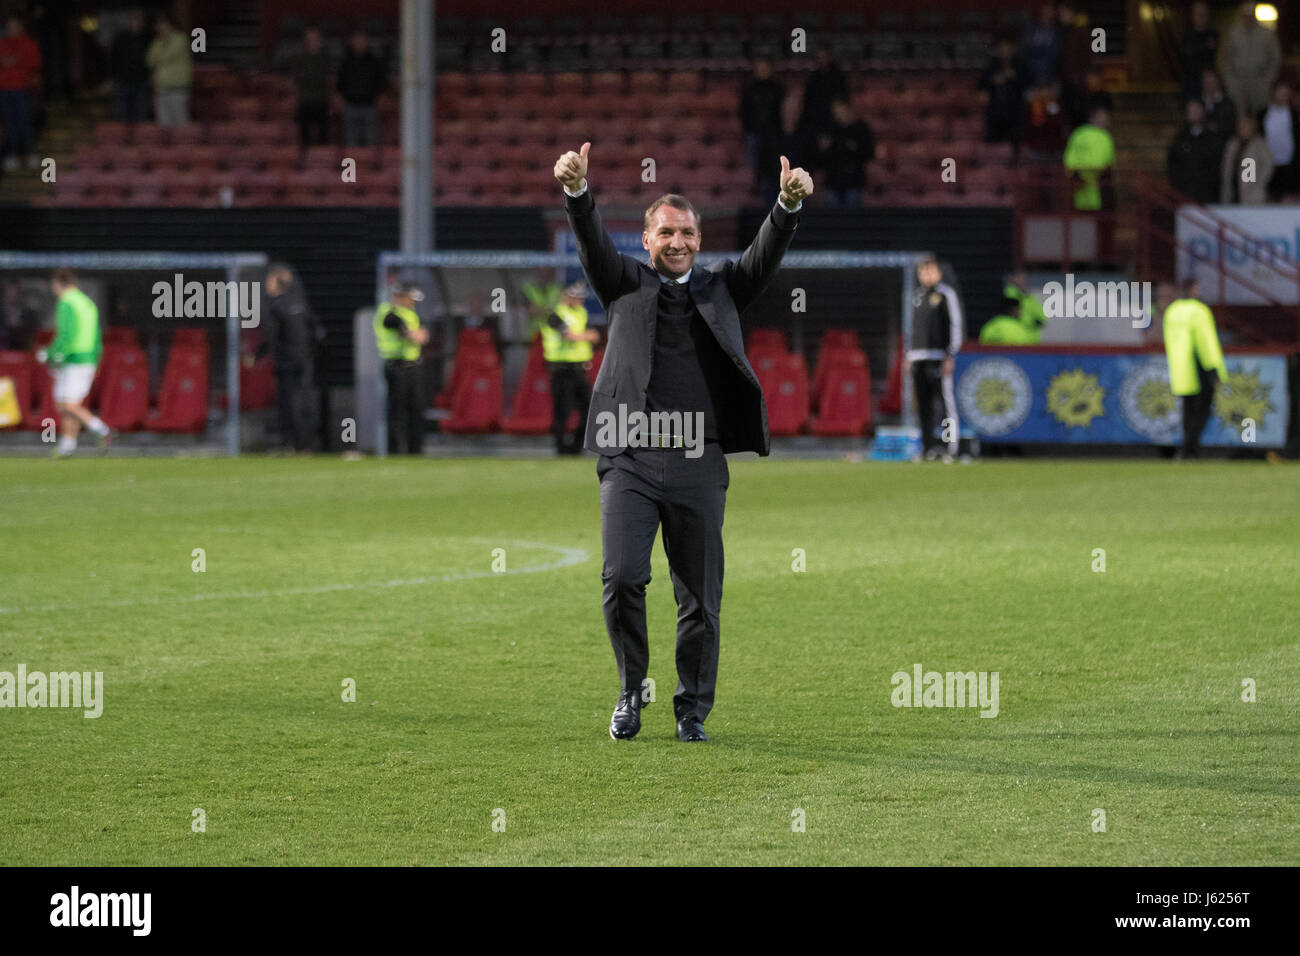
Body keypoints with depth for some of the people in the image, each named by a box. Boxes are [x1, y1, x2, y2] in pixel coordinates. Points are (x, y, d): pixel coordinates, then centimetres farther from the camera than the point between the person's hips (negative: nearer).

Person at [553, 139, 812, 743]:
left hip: (699, 464, 1)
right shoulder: (625, 284, 13)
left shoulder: (721, 289, 16)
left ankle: (692, 709, 15)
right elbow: (593, 243, -4)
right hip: (631, 459, -1)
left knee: (700, 596, 3)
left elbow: (765, 256, 2)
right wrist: (577, 192, -23)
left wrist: (789, 204, -17)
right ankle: (632, 688, 6)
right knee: (622, 577, -15)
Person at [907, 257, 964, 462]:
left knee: (947, 401, -10)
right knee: (923, 404, 6)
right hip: (918, 358, 7)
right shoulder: (919, 295, 19)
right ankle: (928, 447, 10)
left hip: (939, 357, -7)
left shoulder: (946, 294, -2)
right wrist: (909, 355, 18)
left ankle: (951, 448, -11)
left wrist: (951, 355, -14)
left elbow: (956, 325, -7)